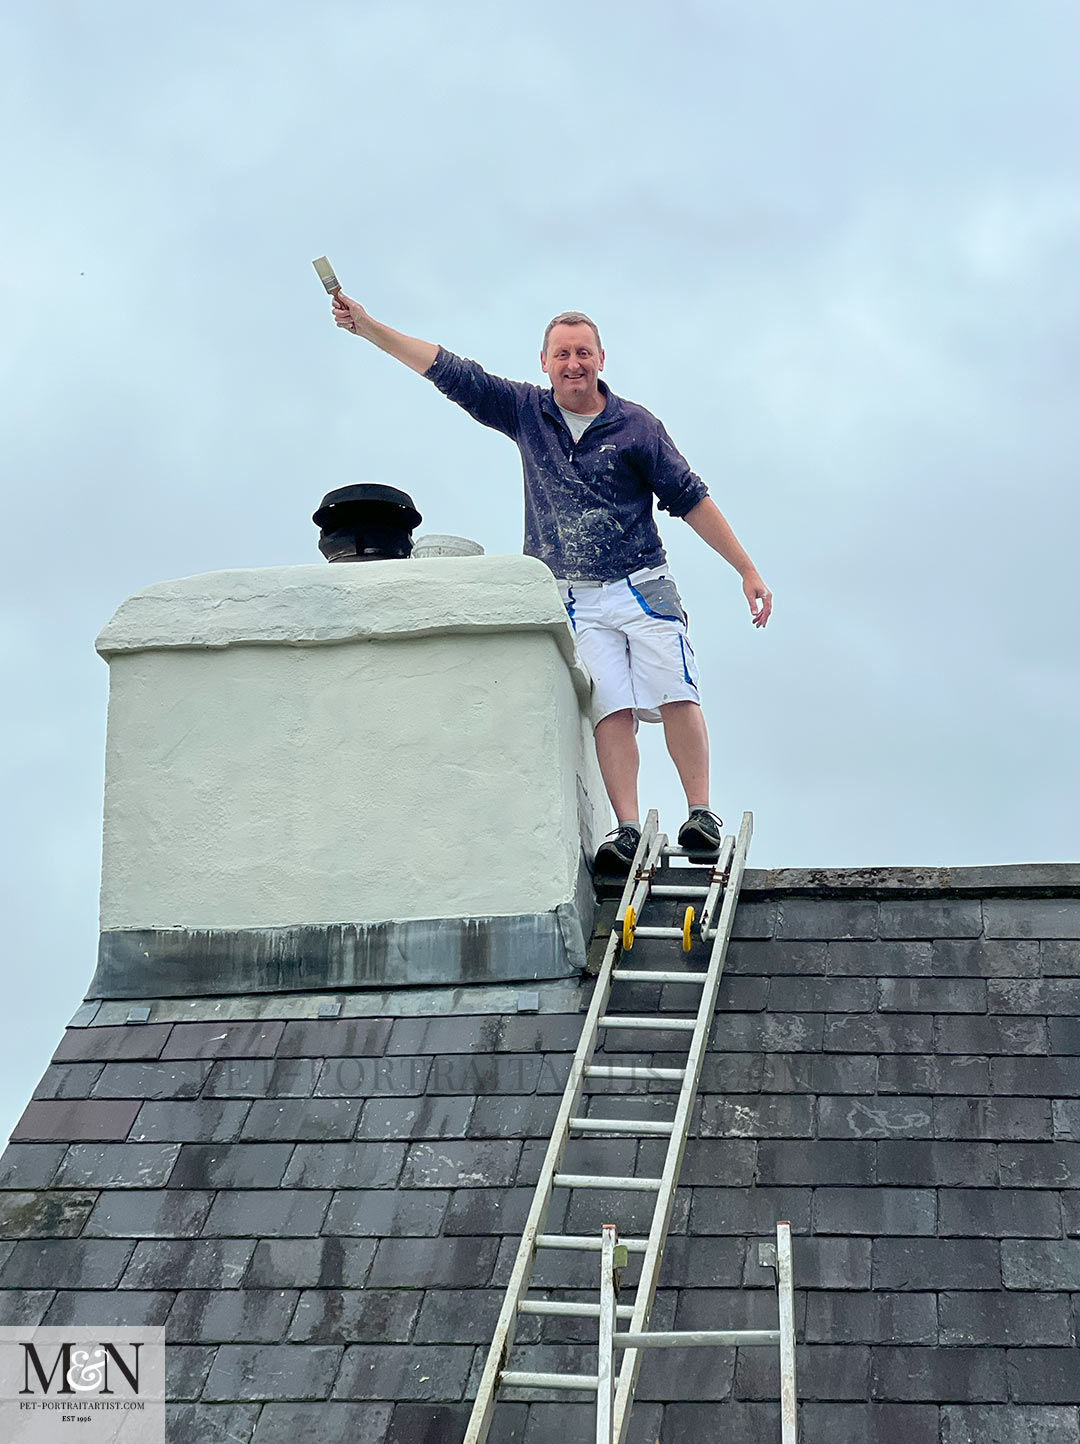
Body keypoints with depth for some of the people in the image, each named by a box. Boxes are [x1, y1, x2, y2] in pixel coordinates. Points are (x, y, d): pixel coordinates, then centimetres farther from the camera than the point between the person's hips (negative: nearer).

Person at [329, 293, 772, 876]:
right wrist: (365, 325, 1)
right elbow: (449, 371, 6)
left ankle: (701, 814, -10)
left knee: (675, 694, -15)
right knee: (610, 707, -12)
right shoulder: (526, 412, 7)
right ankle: (628, 831, -17)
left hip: (642, 584, -1)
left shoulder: (635, 425, 1)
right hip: (576, 599, 1)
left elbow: (691, 499, 3)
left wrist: (747, 570, 1)